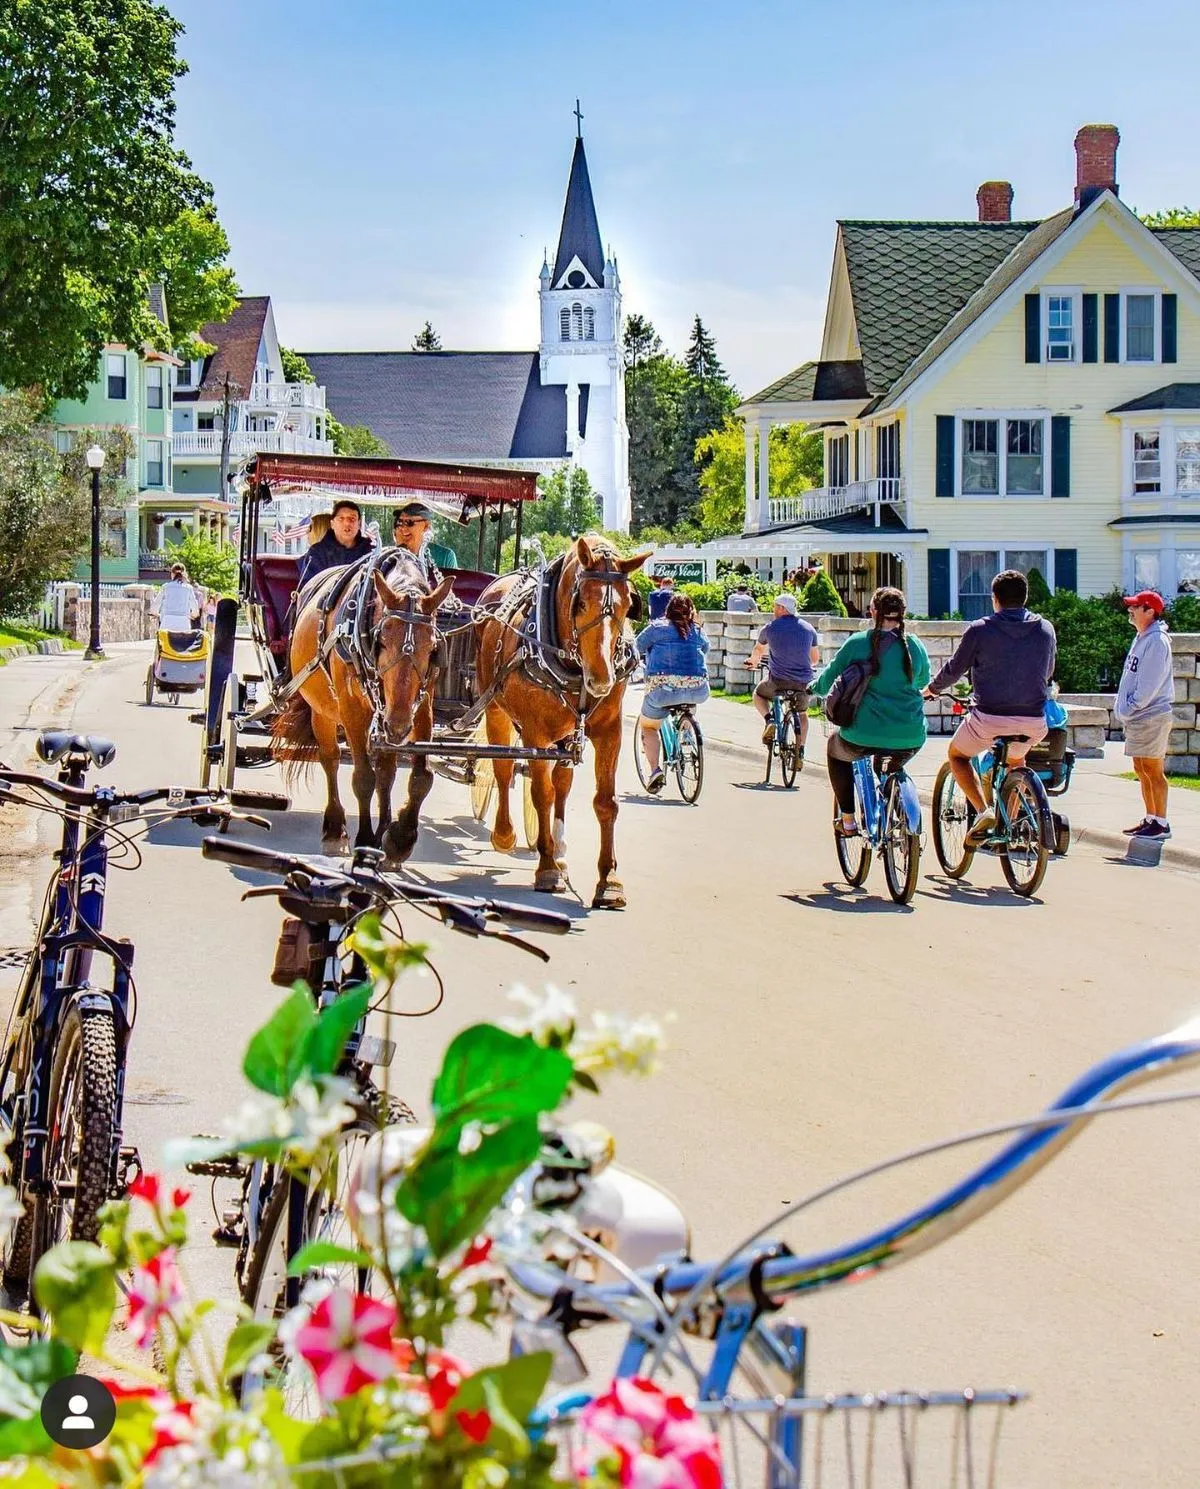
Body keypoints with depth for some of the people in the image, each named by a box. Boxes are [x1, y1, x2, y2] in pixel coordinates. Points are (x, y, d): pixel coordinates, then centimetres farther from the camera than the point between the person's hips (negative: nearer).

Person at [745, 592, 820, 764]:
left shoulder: (771, 627, 0)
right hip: (803, 682, 2)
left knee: (758, 695, 27)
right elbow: (815, 658, 17)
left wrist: (753, 663, 42)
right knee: (802, 714, 26)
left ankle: (769, 721, 0)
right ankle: (800, 753, 13)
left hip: (778, 679, -2)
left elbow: (758, 650, 20)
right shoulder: (808, 628, 6)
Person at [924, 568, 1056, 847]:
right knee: (1015, 759, 36)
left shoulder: (980, 629, -6)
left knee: (957, 754, 23)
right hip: (1033, 721, 4)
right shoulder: (1046, 629, 4)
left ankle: (983, 811, 0)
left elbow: (955, 669, 3)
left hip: (990, 719, -4)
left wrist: (932, 688, 23)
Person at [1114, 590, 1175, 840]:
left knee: (1153, 770, -6)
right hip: (1136, 716, 10)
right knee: (1141, 770, 14)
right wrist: (1123, 709, 11)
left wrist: (1129, 709, -15)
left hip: (1152, 716, -10)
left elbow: (1149, 685, -20)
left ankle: (1161, 824, -2)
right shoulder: (1141, 638, 15)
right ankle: (1150, 819, 21)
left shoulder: (1156, 641, -16)